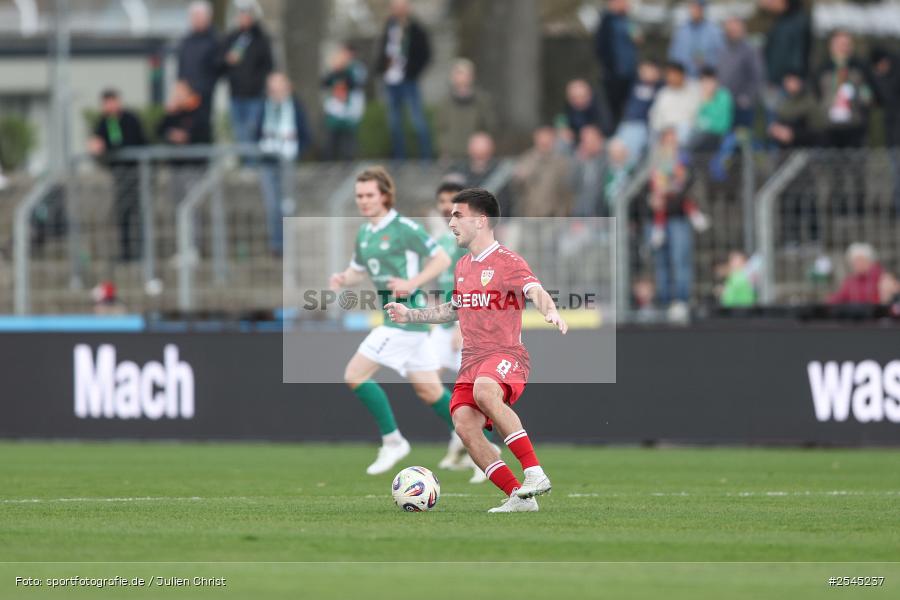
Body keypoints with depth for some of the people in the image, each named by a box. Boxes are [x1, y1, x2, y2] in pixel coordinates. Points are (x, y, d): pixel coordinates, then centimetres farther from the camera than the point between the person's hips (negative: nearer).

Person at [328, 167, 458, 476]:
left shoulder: (404, 228, -11)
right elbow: (358, 271, 26)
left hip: (406, 315, -9)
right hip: (393, 315, 9)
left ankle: (392, 440, -1)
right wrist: (341, 279, 4)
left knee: (356, 375, -10)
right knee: (429, 390, 11)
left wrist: (412, 283, -20)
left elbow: (442, 259, -10)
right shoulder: (364, 233, 14)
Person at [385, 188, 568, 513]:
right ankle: (518, 496, -11)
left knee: (484, 391, -39)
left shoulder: (507, 262, -4)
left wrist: (550, 312, -43)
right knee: (464, 423, -17)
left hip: (506, 355, -8)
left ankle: (534, 472, -38)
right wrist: (411, 315, 34)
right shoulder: (463, 266, 20)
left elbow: (536, 291, -22)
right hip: (471, 360, 8)